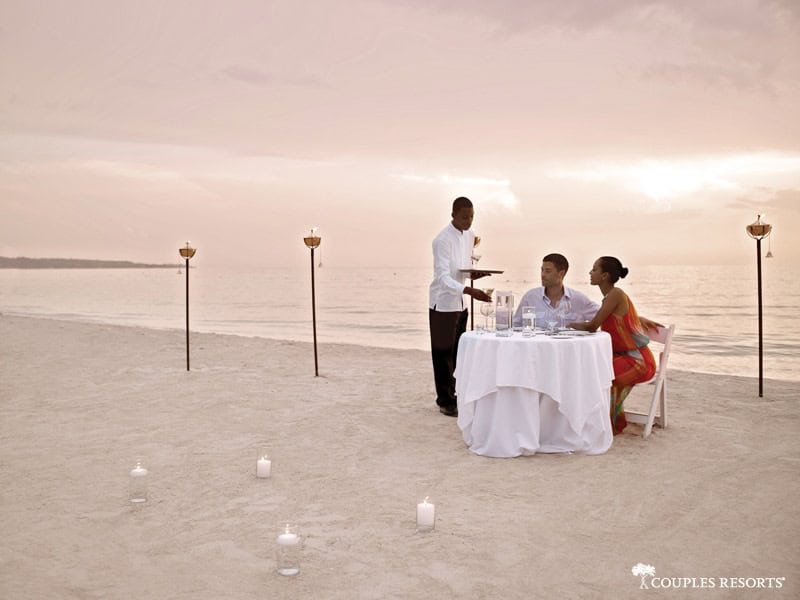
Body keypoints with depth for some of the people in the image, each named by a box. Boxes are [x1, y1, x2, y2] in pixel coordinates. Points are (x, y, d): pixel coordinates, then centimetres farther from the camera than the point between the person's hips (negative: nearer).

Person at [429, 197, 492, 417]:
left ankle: (451, 394, 25)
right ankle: (445, 401, 9)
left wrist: (475, 273, -3)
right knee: (443, 353, 1)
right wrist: (469, 291, -39)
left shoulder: (470, 235, 8)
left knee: (457, 352, 13)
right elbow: (443, 277, -25)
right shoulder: (443, 240, -17)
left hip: (460, 302, 7)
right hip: (443, 303, -7)